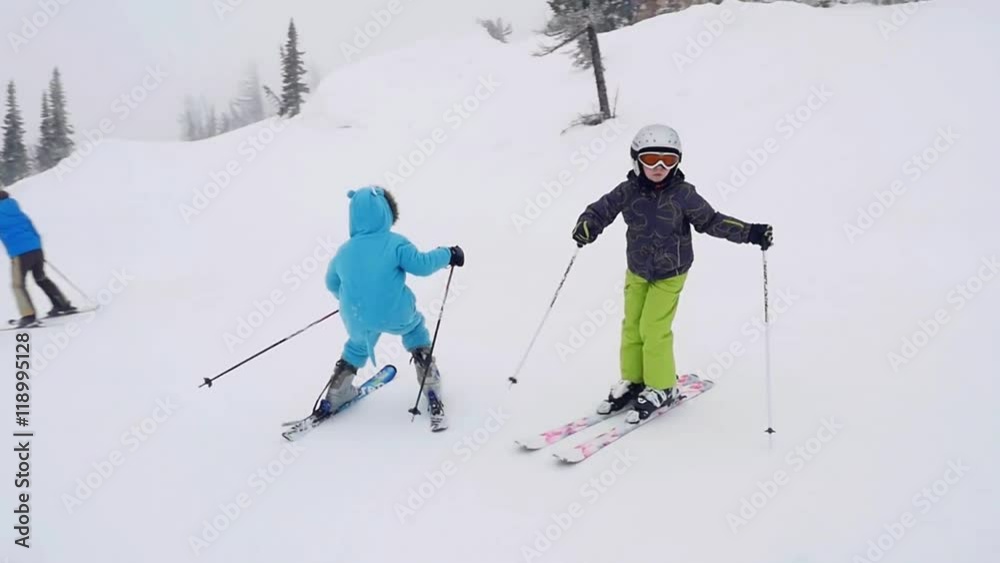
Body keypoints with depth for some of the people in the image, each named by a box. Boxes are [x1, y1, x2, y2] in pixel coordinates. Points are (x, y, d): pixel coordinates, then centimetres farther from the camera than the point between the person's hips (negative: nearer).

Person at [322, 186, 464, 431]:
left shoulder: (344, 251, 2)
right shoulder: (395, 243, -13)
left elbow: (332, 284, 15)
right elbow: (421, 264, -16)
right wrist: (447, 255, 1)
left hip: (358, 320, 4)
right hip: (396, 315, -3)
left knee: (357, 347, 32)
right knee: (417, 334, 24)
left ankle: (335, 396, 38)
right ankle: (432, 394, 17)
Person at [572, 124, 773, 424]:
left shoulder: (683, 194, -17)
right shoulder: (628, 191, -12)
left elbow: (710, 220, -9)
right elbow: (601, 210, -10)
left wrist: (750, 232, -16)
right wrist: (586, 226, -33)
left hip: (670, 274, -4)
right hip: (637, 271, 4)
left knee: (653, 329, -7)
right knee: (632, 326, 10)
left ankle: (660, 388, 11)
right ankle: (632, 381, 27)